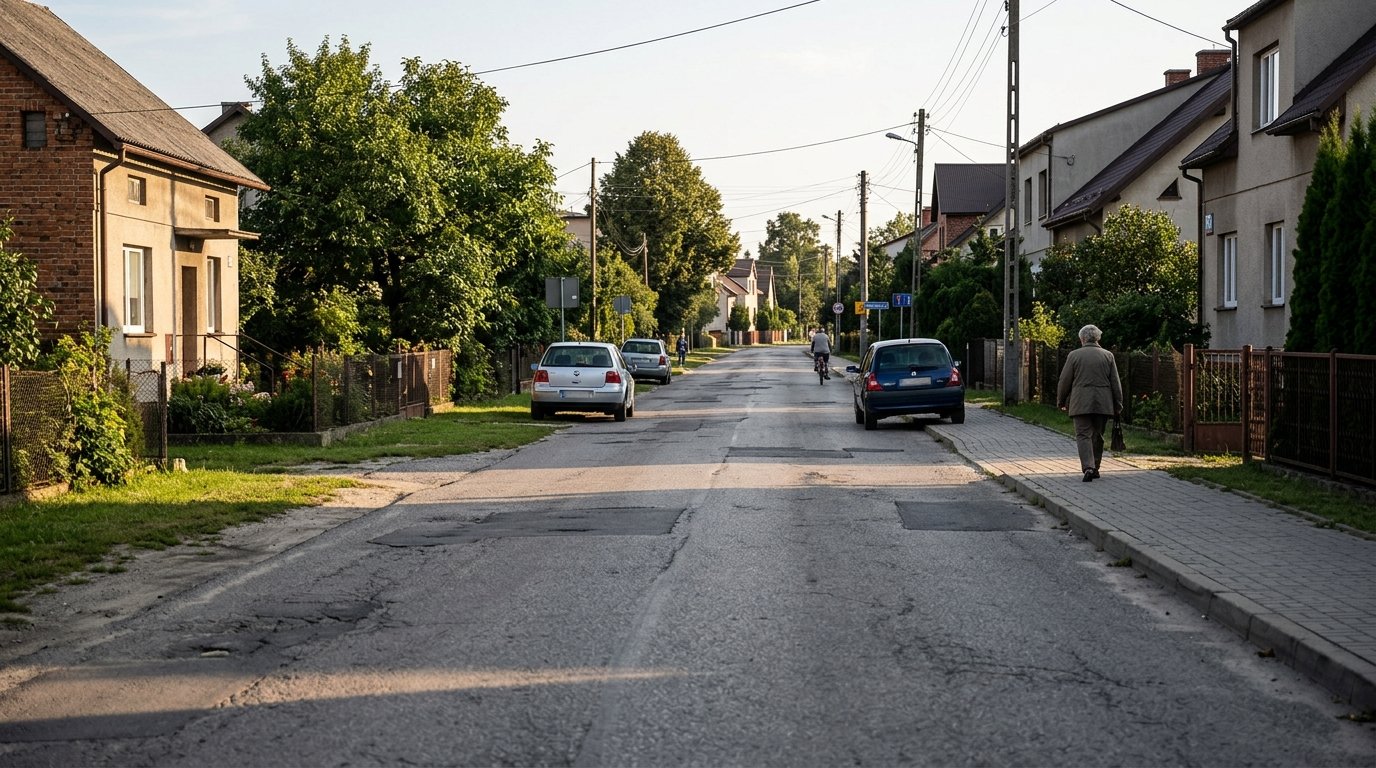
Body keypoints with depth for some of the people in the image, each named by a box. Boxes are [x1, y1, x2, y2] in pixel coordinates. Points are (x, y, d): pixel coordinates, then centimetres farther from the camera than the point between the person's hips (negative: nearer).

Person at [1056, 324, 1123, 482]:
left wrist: (1061, 401, 14)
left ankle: (1088, 467, -22)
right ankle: (1095, 468, 20)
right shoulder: (1108, 356, 6)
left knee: (1083, 435, -5)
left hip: (1080, 403, -3)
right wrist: (1118, 405, 13)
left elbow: (1064, 381, 2)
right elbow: (1116, 383, 7)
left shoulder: (1074, 355, -1)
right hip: (1103, 403, 3)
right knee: (1097, 436, 14)